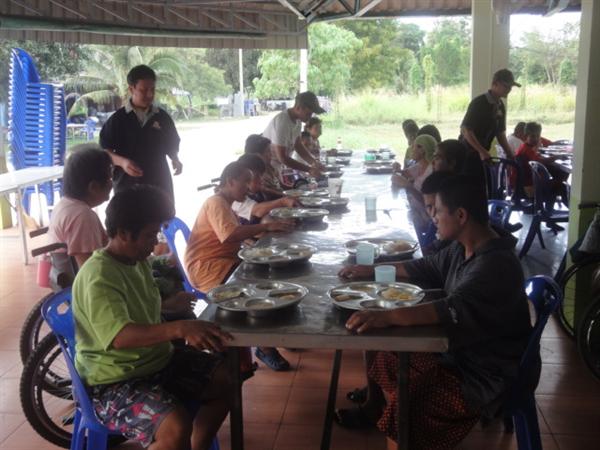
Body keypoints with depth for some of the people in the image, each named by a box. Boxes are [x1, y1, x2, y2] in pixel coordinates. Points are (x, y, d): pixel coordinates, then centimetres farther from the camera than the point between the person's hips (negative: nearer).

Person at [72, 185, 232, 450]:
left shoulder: (137, 261, 6)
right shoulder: (98, 277, -24)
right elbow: (120, 336, -39)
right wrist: (178, 329, -50)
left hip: (157, 360, 9)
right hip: (114, 383, -9)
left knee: (227, 379, 6)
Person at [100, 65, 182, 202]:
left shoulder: (162, 117, 6)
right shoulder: (118, 119, -3)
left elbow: (172, 146, 15)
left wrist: (175, 160, -6)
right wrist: (122, 161, -21)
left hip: (160, 185, 3)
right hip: (128, 186, -3)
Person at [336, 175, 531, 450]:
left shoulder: (496, 265, -28)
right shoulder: (462, 249, 2)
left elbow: (455, 310, -43)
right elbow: (424, 268, 18)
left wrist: (390, 316, -54)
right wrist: (371, 270, 14)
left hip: (486, 375, -9)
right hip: (458, 351, 9)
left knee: (403, 407, -24)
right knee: (384, 357, 13)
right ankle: (373, 409, 37)